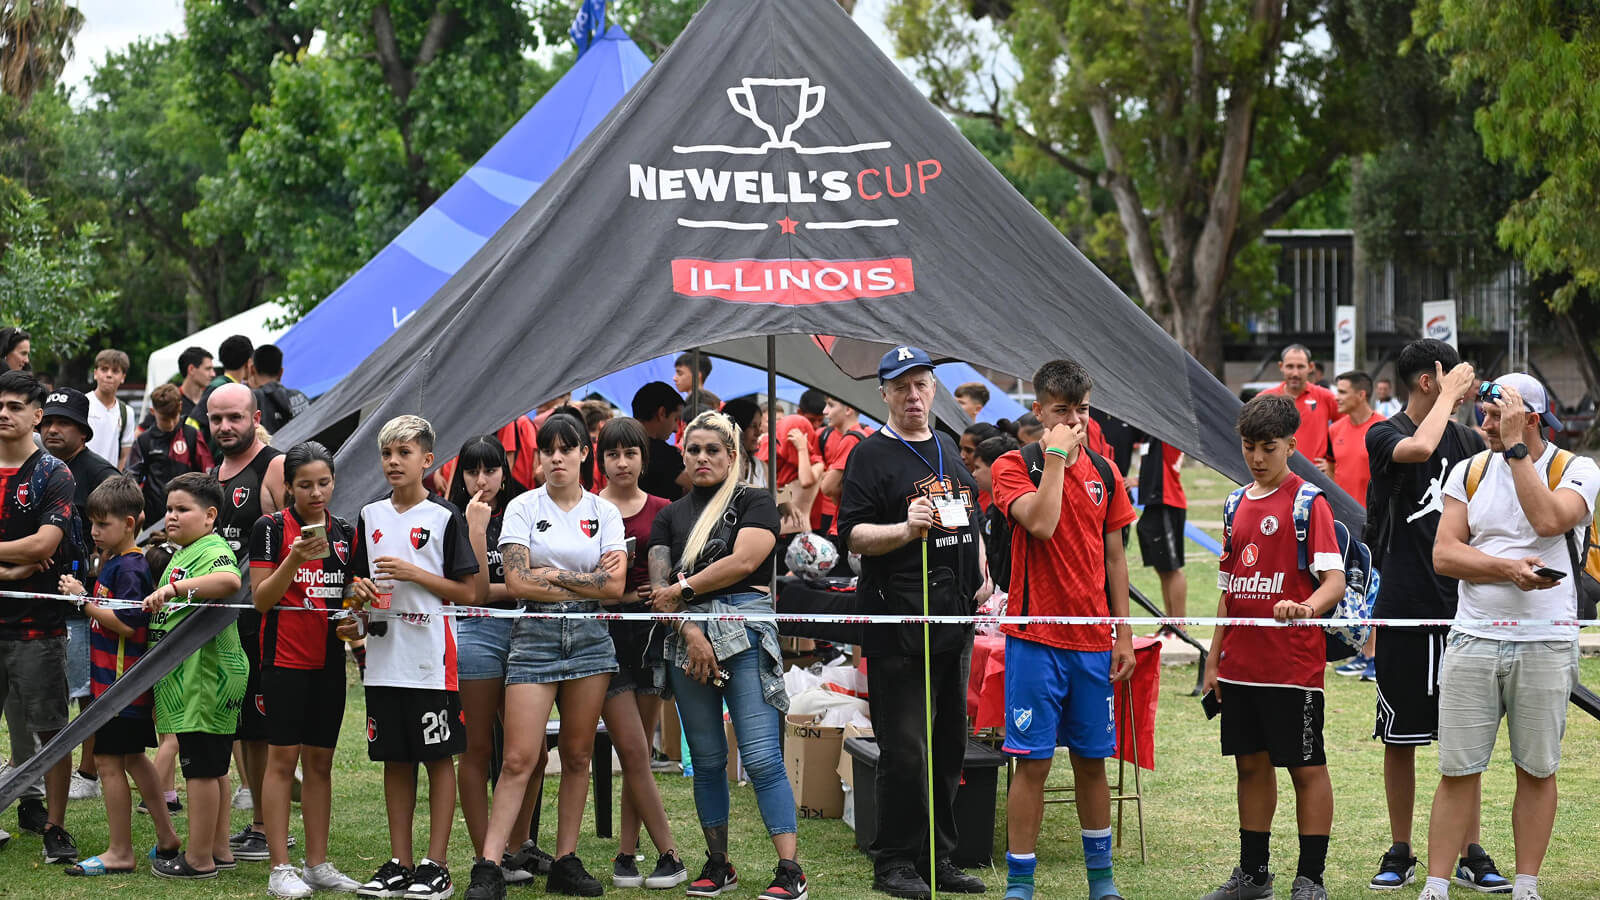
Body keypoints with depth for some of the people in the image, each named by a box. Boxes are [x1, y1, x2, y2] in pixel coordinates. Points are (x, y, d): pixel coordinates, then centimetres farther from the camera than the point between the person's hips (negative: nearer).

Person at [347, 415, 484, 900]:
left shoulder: (445, 517, -2)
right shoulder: (370, 516, 12)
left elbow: (469, 591, -4)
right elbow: (357, 581, 20)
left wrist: (414, 573, -13)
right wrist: (360, 590, -3)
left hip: (432, 659, -5)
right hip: (384, 659, 5)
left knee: (439, 758, 0)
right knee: (395, 760, 9)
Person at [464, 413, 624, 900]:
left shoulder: (604, 512, 8)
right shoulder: (523, 508, 2)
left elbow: (614, 586, -3)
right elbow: (516, 582, -9)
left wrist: (553, 575, -8)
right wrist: (587, 583, -7)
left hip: (590, 638, 3)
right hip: (534, 636, -2)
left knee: (577, 756, 5)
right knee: (519, 758, -9)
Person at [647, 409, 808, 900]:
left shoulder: (754, 503, 6)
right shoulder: (671, 516, 17)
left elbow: (743, 561, -10)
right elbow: (659, 586, 6)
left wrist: (683, 591, -2)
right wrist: (690, 632, -9)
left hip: (744, 633, -4)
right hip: (687, 637, 4)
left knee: (761, 758, -11)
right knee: (706, 760, 9)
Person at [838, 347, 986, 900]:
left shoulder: (950, 451, 18)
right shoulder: (872, 455, -3)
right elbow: (852, 536, -10)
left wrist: (982, 580, 13)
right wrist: (905, 530, -27)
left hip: (956, 623, 7)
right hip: (899, 624, -7)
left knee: (948, 748, 10)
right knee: (904, 751, -8)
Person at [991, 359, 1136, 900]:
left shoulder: (1104, 473, 10)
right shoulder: (1014, 466, -4)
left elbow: (1114, 557, 14)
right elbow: (1041, 522, -22)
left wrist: (1124, 635, 11)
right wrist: (1056, 454, -14)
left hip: (1093, 642, 4)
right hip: (1036, 640, -4)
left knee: (1092, 761, 11)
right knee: (1033, 763, -5)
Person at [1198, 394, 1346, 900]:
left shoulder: (1309, 502, -7)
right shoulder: (1238, 504, 12)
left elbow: (1335, 580, -16)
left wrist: (1307, 606, -37)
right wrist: (1215, 658, 15)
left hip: (1293, 663, -7)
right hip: (1241, 663, 7)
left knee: (1306, 767, 0)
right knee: (1251, 763, 13)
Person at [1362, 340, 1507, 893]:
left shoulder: (1468, 441, 9)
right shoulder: (1384, 436, -4)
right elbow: (1420, 448, -28)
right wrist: (1449, 395, -14)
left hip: (1463, 608, 3)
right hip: (1405, 608, -3)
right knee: (1400, 738, 5)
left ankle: (1471, 854, 14)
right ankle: (1400, 853, 16)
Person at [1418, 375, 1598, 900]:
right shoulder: (1469, 472, 8)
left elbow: (1549, 520, -21)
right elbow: (1444, 554, 0)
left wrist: (1516, 446, -17)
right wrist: (1506, 569, -15)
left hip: (1546, 645, -2)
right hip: (1474, 641, 2)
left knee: (1537, 771, 5)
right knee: (1457, 771, 0)